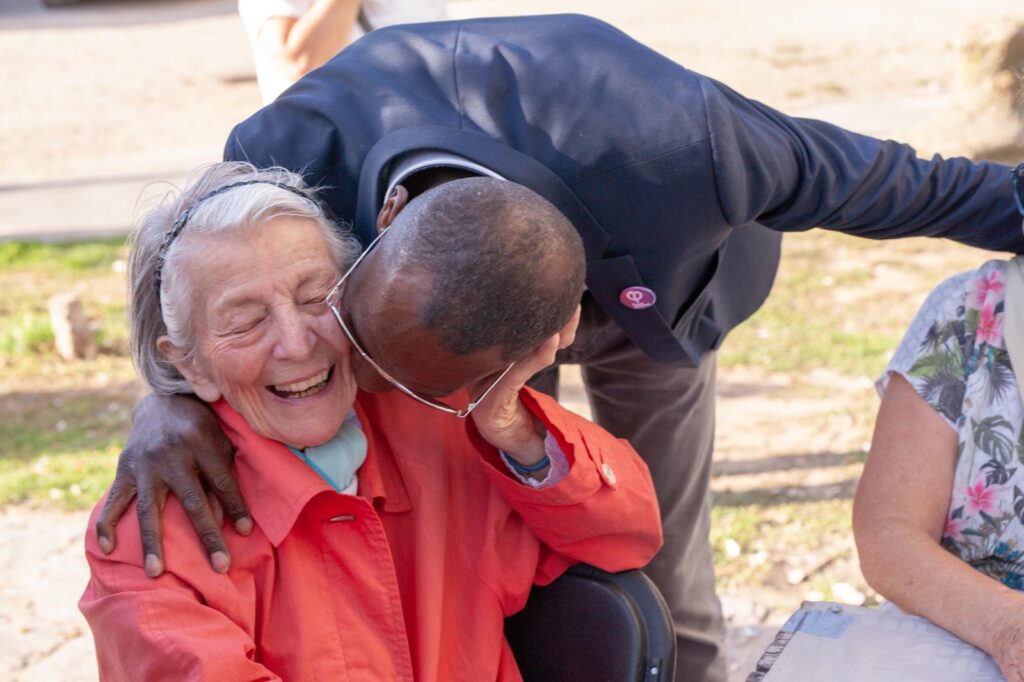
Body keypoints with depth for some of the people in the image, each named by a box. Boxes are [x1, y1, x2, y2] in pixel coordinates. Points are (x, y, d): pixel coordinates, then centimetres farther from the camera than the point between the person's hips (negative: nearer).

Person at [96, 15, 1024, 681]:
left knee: (660, 567, 6)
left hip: (647, 302, -1)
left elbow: (846, 176, -25)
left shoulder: (673, 140, -47)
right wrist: (170, 396, -39)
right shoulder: (293, 147, -41)